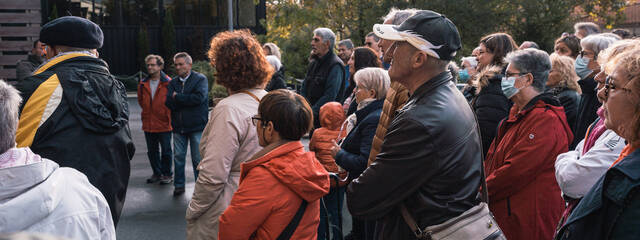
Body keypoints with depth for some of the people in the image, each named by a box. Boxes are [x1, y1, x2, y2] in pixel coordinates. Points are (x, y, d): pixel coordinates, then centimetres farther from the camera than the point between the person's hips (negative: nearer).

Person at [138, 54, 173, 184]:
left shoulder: (168, 83, -10)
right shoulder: (143, 84, 6)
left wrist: (167, 115, 0)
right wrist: (149, 112, 15)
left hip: (164, 124, -5)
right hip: (148, 124, 5)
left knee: (166, 151, 5)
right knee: (152, 151, 13)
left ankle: (167, 174, 18)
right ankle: (157, 173, 27)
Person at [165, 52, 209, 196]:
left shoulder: (201, 79, -1)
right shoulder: (173, 82, 12)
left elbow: (199, 98, -17)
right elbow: (168, 102, -2)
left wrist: (177, 97, -8)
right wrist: (187, 100, -16)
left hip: (197, 126, -4)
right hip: (178, 127, 4)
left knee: (198, 159, 2)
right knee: (178, 157, 8)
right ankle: (179, 185, 21)